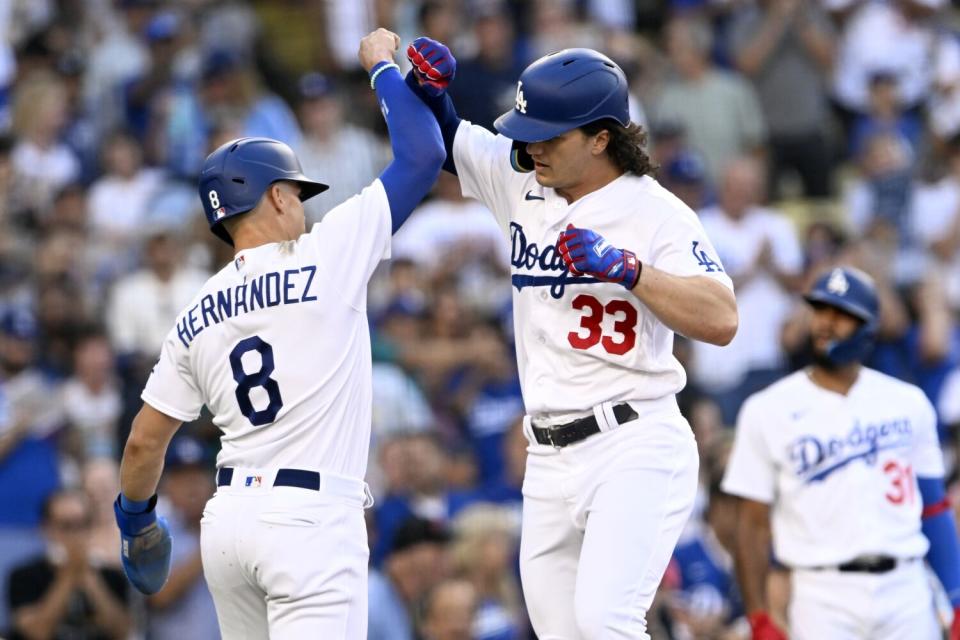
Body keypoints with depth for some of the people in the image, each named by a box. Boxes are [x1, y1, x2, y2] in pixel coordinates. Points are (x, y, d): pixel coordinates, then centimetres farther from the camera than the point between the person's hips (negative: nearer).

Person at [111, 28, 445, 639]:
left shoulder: (196, 317, 11)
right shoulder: (326, 257, -4)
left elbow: (145, 440, 13)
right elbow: (422, 154, 0)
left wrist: (136, 519, 31)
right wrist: (383, 65, 15)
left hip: (227, 519, 6)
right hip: (311, 520, -6)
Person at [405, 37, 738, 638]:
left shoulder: (656, 212, -9)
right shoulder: (521, 180, 10)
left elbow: (722, 320, -19)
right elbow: (437, 137, 23)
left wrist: (627, 269, -25)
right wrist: (430, 83, 2)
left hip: (636, 449, -7)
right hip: (550, 461, 7)